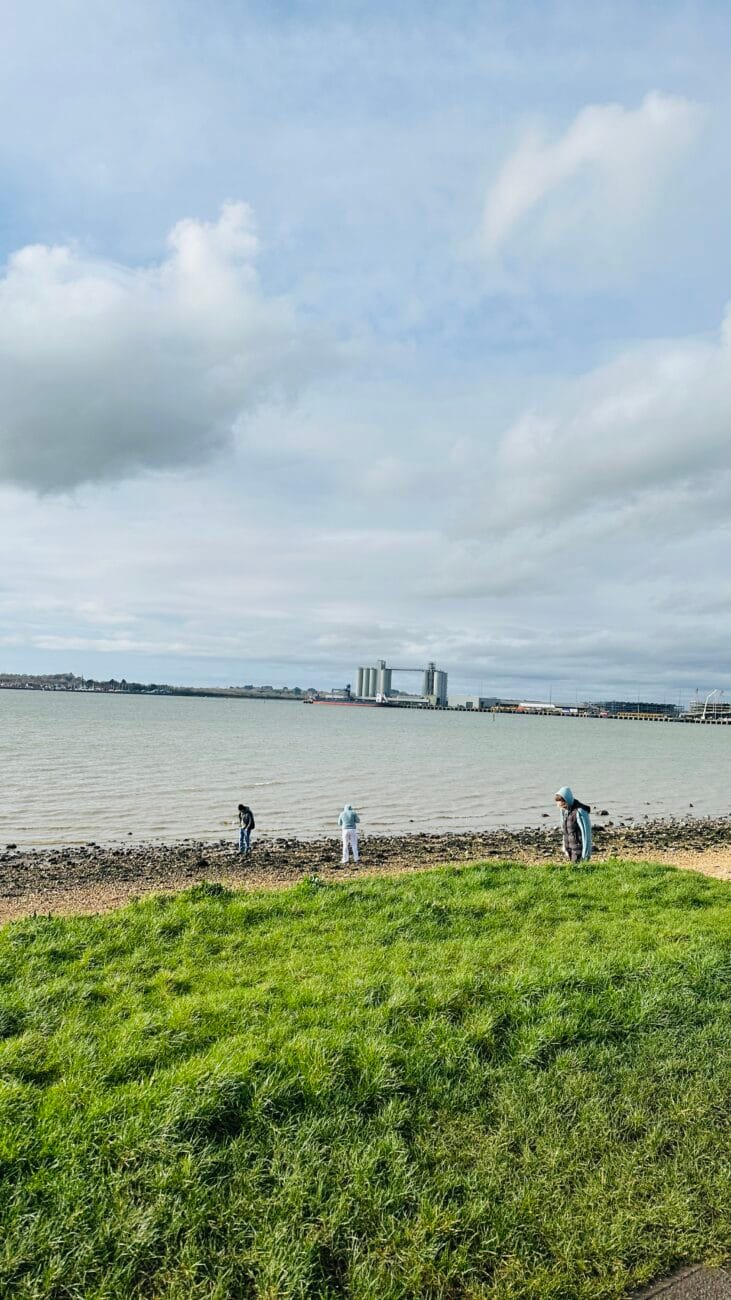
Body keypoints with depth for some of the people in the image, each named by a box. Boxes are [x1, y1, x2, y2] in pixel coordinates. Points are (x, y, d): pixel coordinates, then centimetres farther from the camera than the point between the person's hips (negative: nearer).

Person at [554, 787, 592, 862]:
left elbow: (586, 832, -18)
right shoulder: (564, 809, 1)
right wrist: (565, 846, 15)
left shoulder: (580, 811, -22)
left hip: (579, 847, -7)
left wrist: (586, 853, -15)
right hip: (570, 847, 7)